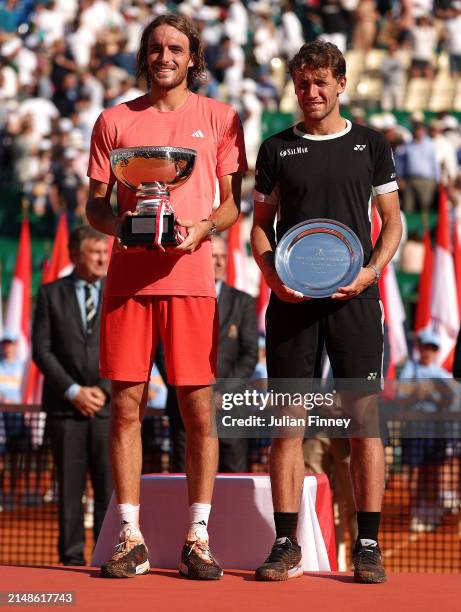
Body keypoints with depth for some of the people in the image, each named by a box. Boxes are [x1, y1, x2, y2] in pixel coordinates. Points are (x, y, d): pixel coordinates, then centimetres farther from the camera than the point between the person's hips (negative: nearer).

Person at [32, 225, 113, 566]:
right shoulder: (51, 294, 6)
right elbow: (41, 350, 0)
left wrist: (104, 390, -9)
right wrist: (73, 391, -9)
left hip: (109, 405, 0)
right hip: (65, 407, 0)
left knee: (110, 485, -4)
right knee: (70, 486, 1)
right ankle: (72, 557, 6)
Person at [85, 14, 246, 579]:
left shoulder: (219, 118, 10)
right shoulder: (115, 120, 11)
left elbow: (232, 204, 9)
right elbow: (95, 204, 13)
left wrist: (201, 229, -11)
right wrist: (118, 225, -9)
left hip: (191, 275, -1)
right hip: (127, 277, 1)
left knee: (198, 409, -1)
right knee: (125, 407, -1)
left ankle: (196, 539, 6)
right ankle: (131, 540, 5)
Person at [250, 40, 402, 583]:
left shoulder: (370, 145, 9)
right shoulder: (277, 149, 11)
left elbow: (392, 221, 9)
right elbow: (261, 225, 13)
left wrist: (370, 272, -8)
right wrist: (271, 275, -6)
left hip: (353, 297, -1)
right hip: (291, 298, 1)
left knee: (364, 417, -4)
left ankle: (367, 546, -1)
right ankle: (286, 545, 4)